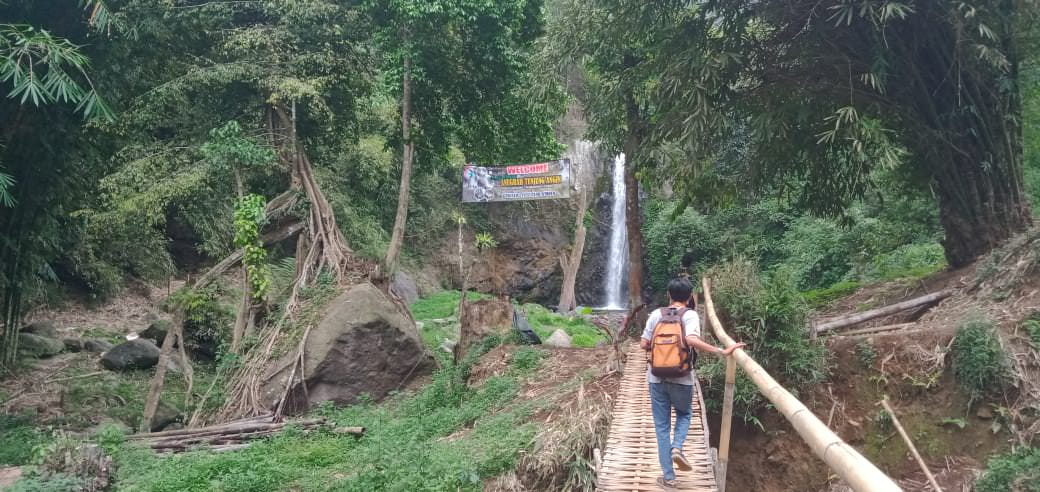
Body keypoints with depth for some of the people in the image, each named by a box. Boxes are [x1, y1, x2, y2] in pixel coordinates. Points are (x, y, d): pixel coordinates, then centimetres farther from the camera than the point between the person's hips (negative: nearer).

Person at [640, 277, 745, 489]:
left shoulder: (656, 314, 1)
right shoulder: (690, 315, -8)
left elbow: (644, 344, 2)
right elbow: (692, 340, -26)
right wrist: (722, 351, -24)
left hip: (657, 378, 2)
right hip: (681, 378, -2)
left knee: (662, 426, 10)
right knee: (684, 414, 26)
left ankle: (668, 477, 11)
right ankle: (677, 448, 0)